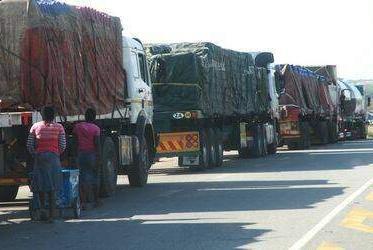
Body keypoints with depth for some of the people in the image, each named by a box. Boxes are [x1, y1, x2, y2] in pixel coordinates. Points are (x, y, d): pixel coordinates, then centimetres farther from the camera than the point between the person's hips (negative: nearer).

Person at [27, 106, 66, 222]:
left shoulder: (35, 127, 2)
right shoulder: (59, 127, 0)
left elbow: (29, 145, 2)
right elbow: (63, 145, -2)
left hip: (39, 157, 0)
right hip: (53, 157, 0)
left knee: (40, 183, 15)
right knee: (52, 187, 3)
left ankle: (42, 207, -2)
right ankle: (52, 215, 2)